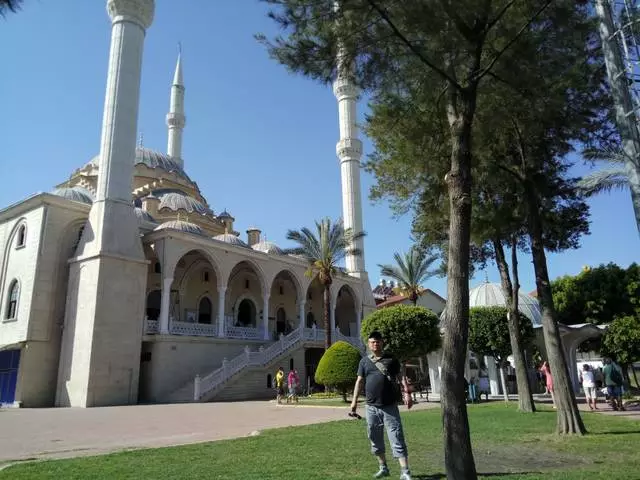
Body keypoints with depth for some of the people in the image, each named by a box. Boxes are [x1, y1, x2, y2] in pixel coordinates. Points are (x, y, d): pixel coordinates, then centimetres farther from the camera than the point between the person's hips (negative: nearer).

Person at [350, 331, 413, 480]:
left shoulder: (391, 359, 4)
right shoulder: (364, 361, 7)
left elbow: (401, 376, 3)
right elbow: (359, 381, 8)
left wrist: (407, 393, -10)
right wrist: (354, 400, 4)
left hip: (390, 406, -2)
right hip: (371, 407, 3)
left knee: (397, 439, -5)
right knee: (375, 439, 11)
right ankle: (383, 468, 27)